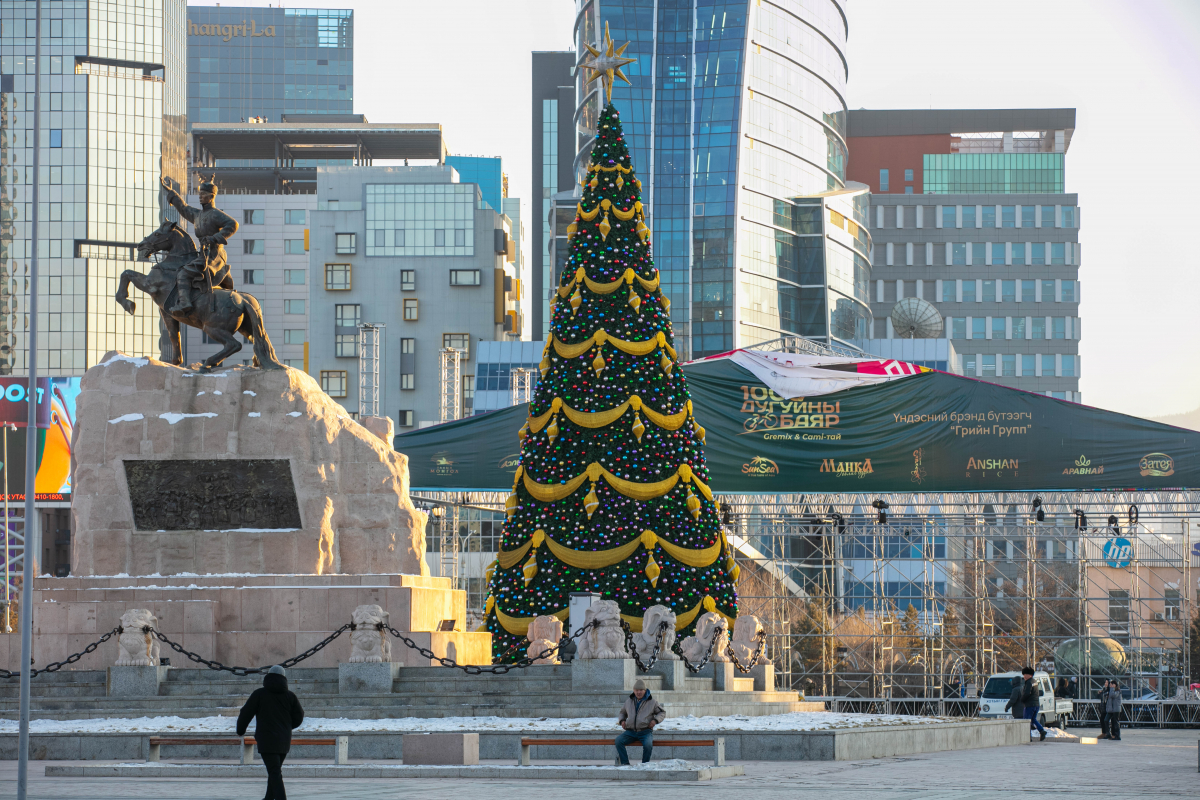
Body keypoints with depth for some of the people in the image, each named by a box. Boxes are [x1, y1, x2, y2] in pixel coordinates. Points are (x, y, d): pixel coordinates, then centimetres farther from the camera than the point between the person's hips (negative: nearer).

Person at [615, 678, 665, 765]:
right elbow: (623, 713, 29)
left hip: (645, 732, -3)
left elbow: (662, 712, 14)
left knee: (648, 744, -35)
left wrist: (655, 720, -6)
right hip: (630, 731, 3)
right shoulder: (629, 701, 14)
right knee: (618, 741, -24)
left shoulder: (651, 702, 5)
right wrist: (621, 720, 7)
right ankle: (625, 764, -20)